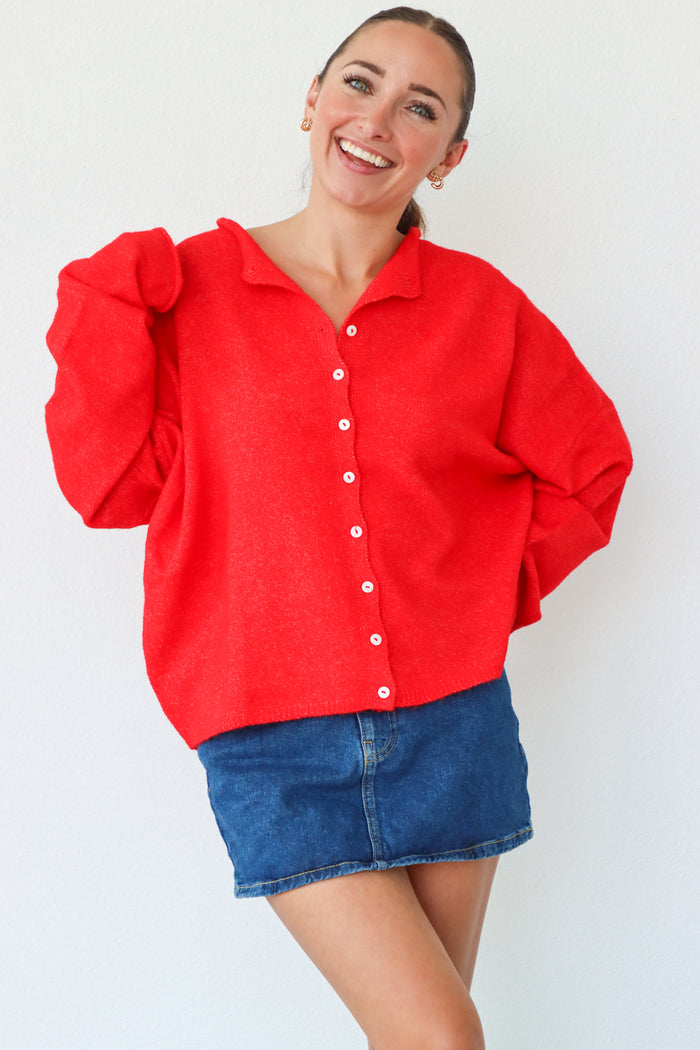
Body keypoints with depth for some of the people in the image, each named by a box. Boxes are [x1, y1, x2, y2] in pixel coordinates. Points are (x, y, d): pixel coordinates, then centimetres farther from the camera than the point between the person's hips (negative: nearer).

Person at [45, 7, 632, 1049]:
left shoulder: (479, 305, 3)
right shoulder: (189, 287, 0)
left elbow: (589, 465, 14)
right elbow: (116, 484, -4)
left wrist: (491, 593, 7)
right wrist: (108, 306, -9)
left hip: (453, 724, 3)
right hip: (274, 745, -2)